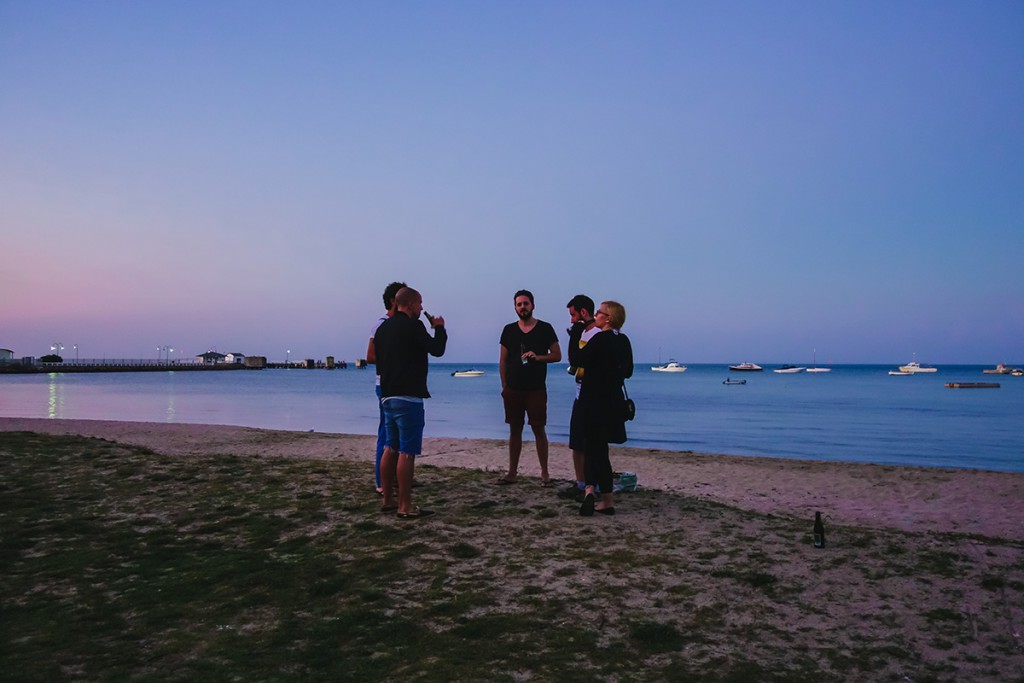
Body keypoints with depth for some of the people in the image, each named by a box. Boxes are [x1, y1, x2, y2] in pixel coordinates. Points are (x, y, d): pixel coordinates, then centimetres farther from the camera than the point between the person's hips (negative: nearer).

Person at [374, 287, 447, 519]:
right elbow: (437, 350, -8)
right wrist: (439, 328, 8)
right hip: (407, 396, -9)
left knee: (390, 448, 14)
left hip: (388, 395, 9)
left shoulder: (383, 328, 14)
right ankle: (405, 506, -5)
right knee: (407, 452, -7)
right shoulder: (412, 326, -12)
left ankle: (388, 500, 20)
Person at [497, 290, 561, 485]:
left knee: (538, 429, -2)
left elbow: (557, 355, 0)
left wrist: (538, 357, -17)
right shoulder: (509, 330, 8)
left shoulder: (545, 328, 1)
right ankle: (512, 472, 14)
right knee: (514, 430, 8)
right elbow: (503, 360, 11)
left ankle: (545, 473, 6)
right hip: (513, 389, 3)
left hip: (536, 389, -3)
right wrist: (504, 385, 4)